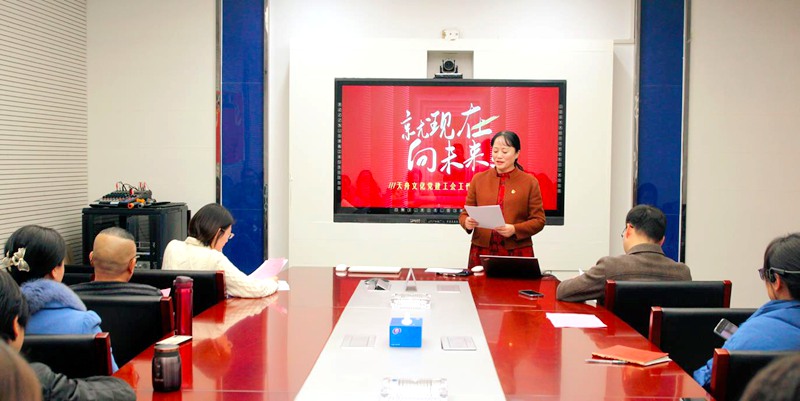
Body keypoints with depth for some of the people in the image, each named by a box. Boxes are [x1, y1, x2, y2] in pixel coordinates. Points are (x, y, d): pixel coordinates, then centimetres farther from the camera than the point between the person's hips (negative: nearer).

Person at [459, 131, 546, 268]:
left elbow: (538, 220, 1)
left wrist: (514, 229, -15)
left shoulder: (530, 182, 2)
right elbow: (465, 213, 11)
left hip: (517, 252, -1)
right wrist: (467, 222, -12)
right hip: (482, 251, 1)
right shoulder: (478, 179, 8)